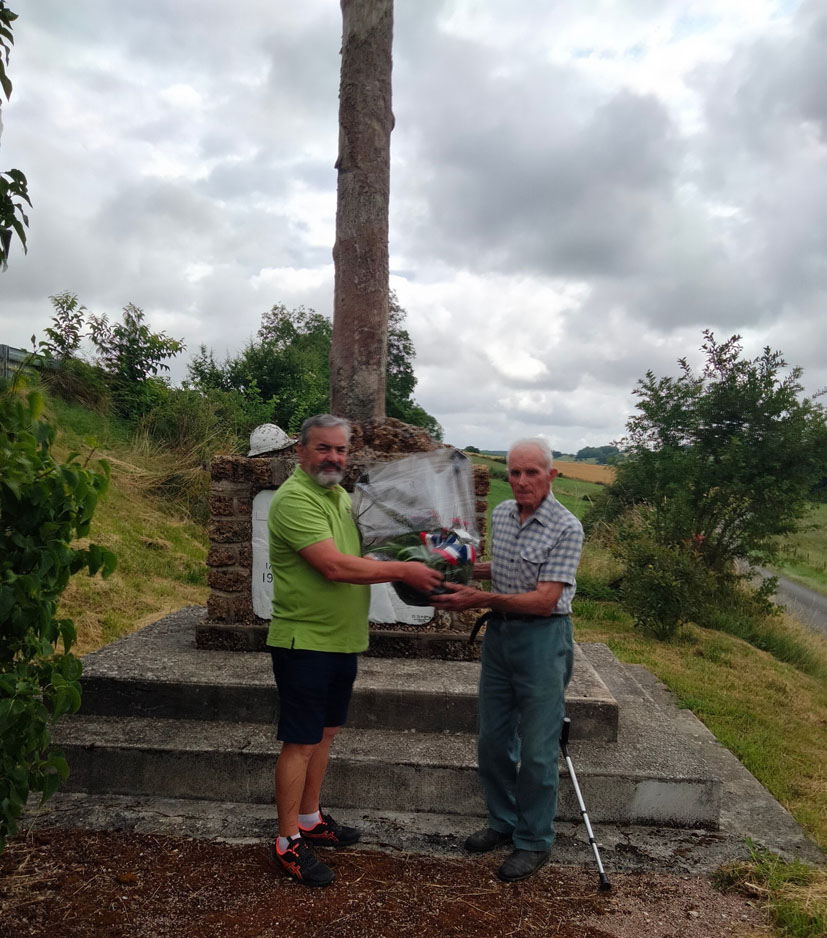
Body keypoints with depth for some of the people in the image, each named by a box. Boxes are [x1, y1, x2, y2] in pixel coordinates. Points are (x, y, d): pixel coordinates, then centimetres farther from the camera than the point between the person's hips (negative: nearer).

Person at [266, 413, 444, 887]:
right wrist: (403, 571, -21)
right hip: (304, 640, -9)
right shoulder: (294, 499, -19)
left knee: (325, 732, 19)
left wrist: (410, 567, 4)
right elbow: (334, 566, -27)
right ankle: (289, 841, 17)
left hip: (342, 639, 9)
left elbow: (360, 557, 21)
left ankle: (311, 818, 35)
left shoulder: (343, 497, 12)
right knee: (301, 741, 2)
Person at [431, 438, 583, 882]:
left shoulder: (566, 528, -16)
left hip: (542, 638, -7)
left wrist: (481, 599, -25)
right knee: (492, 739, 15)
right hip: (498, 633, 7)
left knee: (536, 750, 3)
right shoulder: (501, 514, 6)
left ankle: (534, 842, 21)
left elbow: (545, 600, -21)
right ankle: (503, 821, 35)